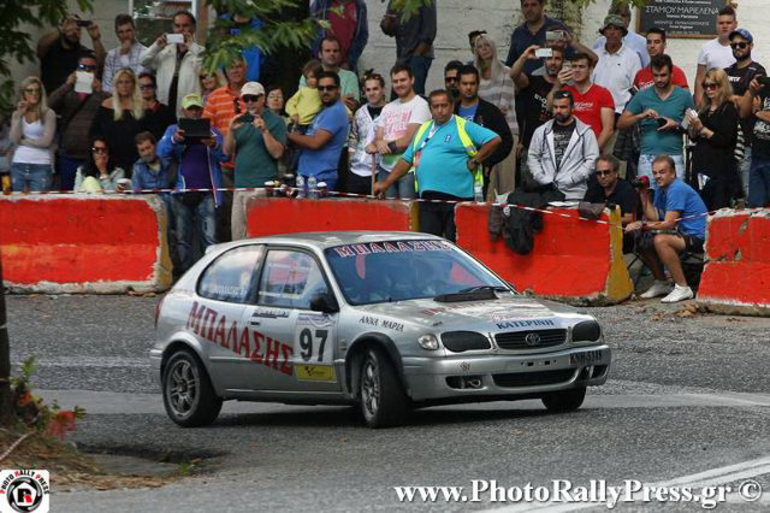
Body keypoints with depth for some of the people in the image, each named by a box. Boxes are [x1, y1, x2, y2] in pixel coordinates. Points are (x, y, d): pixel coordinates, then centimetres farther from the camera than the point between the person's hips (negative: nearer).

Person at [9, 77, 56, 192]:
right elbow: (14, 139, 0)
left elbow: (46, 141, -8)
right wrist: (19, 116, -5)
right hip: (19, 165, 4)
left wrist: (23, 141, 0)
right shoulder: (16, 114, 12)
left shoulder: (48, 114, 0)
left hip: (41, 166, -4)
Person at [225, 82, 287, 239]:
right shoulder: (241, 121, 18)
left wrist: (264, 131, -16)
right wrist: (231, 131, -4)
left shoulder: (275, 121, 1)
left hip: (262, 187, -6)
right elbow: (228, 150, 12)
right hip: (240, 185, 6)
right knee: (237, 230, 5)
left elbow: (277, 153, -8)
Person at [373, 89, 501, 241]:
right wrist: (386, 183, 15)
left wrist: (475, 162, -7)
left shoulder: (463, 127, 1)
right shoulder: (424, 129, 20)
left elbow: (494, 140, -5)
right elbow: (407, 160, 22)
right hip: (428, 198, 6)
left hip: (457, 196, -6)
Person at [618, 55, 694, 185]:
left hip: (674, 157, -1)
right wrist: (642, 116, -10)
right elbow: (621, 124, 5)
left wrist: (676, 125, -9)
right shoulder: (642, 96, 7)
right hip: (648, 158, 1)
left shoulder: (683, 96, 6)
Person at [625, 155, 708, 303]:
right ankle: (661, 284, 21)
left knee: (660, 240, -32)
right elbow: (654, 217, 5)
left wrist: (641, 224, -19)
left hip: (698, 237, -10)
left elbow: (668, 224, -21)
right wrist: (644, 195, -1)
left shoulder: (677, 189, -17)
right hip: (683, 235, 10)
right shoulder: (661, 189, 13)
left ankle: (682, 288, -26)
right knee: (642, 242, 8)